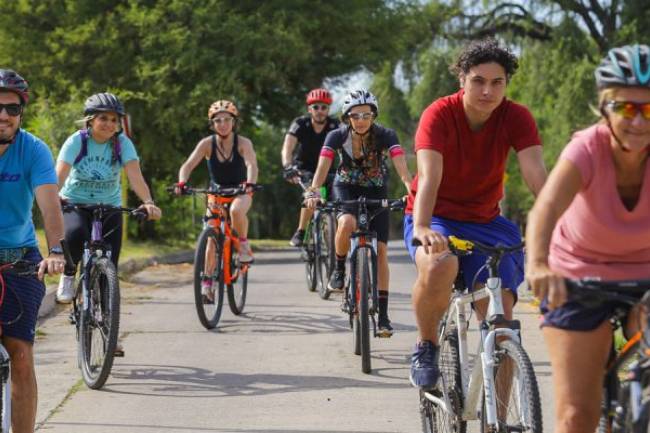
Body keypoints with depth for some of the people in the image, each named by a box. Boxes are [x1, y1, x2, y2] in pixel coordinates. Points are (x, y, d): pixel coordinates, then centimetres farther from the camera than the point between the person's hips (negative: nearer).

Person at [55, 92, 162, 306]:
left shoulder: (123, 144, -11)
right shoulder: (76, 141, -14)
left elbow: (135, 176, -24)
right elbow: (60, 174, -27)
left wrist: (148, 202, -42)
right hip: (74, 205, -2)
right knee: (75, 233, -35)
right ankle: (68, 276, -9)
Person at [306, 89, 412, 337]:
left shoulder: (386, 136, -22)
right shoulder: (337, 137, -20)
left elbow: (402, 168, -34)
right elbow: (323, 167, -30)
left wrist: (413, 192, -52)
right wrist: (313, 193, -49)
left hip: (376, 191, 0)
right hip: (346, 189, 0)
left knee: (380, 250, -8)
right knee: (347, 223, -35)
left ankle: (383, 315, -2)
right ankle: (339, 269, -7)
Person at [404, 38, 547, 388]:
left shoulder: (516, 118, -12)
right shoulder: (440, 114, -20)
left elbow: (536, 175, -24)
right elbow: (429, 176, -33)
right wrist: (422, 227, -51)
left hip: (485, 222, 3)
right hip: (436, 218, -3)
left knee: (500, 318, -12)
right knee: (438, 266, -37)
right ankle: (426, 347, -10)